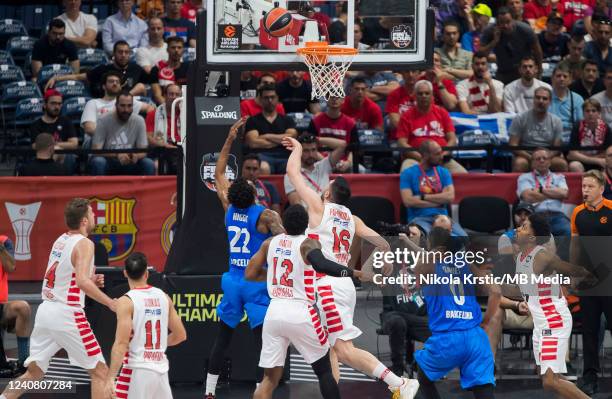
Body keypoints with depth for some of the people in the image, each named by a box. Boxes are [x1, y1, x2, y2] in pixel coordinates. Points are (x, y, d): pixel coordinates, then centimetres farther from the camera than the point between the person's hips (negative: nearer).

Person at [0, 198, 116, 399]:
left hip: (46, 309, 8)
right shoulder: (84, 244, -11)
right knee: (100, 372, 0)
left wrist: (90, 281, 16)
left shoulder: (60, 240, 14)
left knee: (34, 373, 16)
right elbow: (82, 281, -25)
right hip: (67, 314, -8)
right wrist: (111, 303, -20)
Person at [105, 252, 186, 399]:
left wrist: (110, 378, -17)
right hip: (161, 368, 6)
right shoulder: (163, 297, 7)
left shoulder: (126, 301, -11)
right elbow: (180, 335, 14)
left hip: (137, 370, -6)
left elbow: (121, 343, -17)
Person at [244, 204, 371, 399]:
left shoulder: (270, 243, 9)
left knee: (270, 378, 6)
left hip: (274, 312, 4)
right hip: (300, 313, -4)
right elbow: (321, 265, -27)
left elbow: (250, 274, 15)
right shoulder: (308, 244, -6)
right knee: (324, 370, 14)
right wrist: (351, 272, -21)